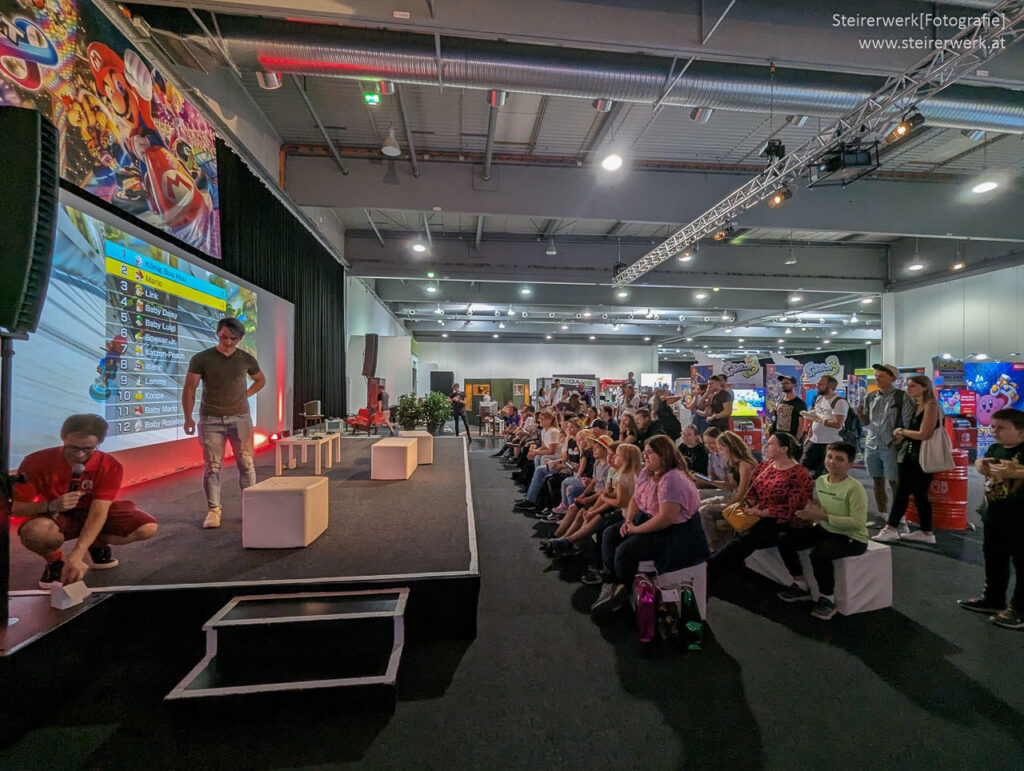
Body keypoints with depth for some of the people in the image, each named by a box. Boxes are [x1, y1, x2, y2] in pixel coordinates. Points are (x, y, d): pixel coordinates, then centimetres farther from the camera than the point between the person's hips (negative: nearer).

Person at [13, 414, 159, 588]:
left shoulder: (109, 466, -22)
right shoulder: (37, 462, -20)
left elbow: (98, 513, -27)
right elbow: (15, 508, -15)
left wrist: (76, 556, -37)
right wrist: (51, 505, -36)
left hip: (93, 513, 1)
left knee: (147, 527, -24)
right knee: (34, 531, -38)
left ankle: (97, 543, 8)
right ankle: (55, 561, -1)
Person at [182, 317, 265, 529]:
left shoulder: (246, 359, 6)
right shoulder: (201, 359, -1)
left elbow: (260, 380, 23)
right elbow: (189, 389, 1)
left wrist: (246, 394, 8)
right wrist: (188, 418, -3)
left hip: (240, 418, 2)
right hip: (211, 419, -1)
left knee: (246, 464, 0)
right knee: (212, 466, 0)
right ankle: (213, 510, 8)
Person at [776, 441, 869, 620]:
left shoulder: (854, 487, -18)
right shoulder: (820, 481, 4)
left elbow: (858, 523, -25)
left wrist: (822, 516, -27)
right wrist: (811, 513, -6)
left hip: (852, 538, -7)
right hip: (825, 531, 8)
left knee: (819, 553, -34)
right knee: (784, 538, -5)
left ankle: (828, 599, -8)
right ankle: (801, 586, 12)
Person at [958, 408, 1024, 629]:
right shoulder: (996, 448, 6)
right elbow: (982, 463, 23)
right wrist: (980, 464, 2)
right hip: (993, 517, 8)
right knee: (993, 560, 19)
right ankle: (993, 599, 34)